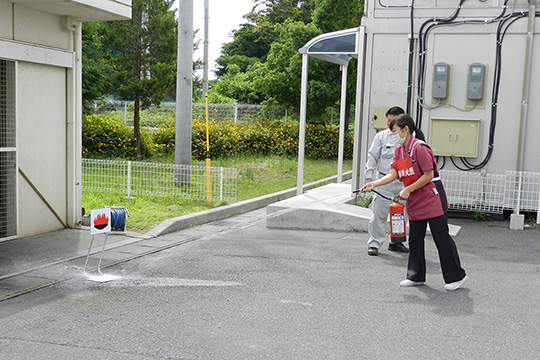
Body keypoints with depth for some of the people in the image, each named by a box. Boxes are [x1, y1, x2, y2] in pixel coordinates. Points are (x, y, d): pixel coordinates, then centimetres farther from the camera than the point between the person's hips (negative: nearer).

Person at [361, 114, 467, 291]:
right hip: (415, 203, 9)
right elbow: (393, 174, 2)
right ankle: (416, 276, 23)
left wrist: (407, 190, -17)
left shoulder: (420, 147, -18)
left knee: (441, 238, -2)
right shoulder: (399, 151, 9)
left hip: (432, 199, -8)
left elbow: (428, 175, -18)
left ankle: (455, 276, 10)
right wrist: (374, 183, -11)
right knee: (415, 240, 12)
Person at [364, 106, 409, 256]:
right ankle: (374, 243, 4)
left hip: (403, 182, 2)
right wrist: (369, 176, -4)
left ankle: (396, 242, 25)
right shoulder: (381, 136, 2)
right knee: (379, 213, -4)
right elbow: (372, 156, 4)